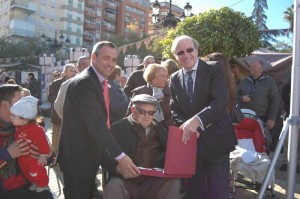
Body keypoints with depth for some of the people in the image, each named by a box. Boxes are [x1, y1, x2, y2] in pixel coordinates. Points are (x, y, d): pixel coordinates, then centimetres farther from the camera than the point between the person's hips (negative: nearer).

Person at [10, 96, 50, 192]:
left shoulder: (36, 130, -34)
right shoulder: (19, 127, -8)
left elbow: (43, 143, -29)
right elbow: (17, 140, 11)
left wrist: (43, 155, -24)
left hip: (34, 158, -8)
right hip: (23, 157, 8)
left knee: (36, 172, 7)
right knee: (26, 171, 23)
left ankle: (43, 184, 34)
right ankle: (35, 182, 47)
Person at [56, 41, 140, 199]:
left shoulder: (100, 82, 9)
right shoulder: (84, 82, -22)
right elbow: (96, 123, -30)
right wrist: (120, 156, -31)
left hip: (89, 155, 10)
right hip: (78, 157, -10)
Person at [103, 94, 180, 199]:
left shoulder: (160, 129, 12)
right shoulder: (118, 128, 2)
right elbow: (107, 157, -4)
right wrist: (118, 168, -25)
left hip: (153, 184, 3)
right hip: (126, 182, -2)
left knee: (173, 182, -24)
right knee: (113, 186, -32)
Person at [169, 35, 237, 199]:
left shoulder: (214, 68, -6)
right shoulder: (174, 79, 8)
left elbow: (221, 101, -19)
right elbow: (174, 110, 7)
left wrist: (197, 120, -31)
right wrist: (186, 126, -13)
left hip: (215, 139, -4)